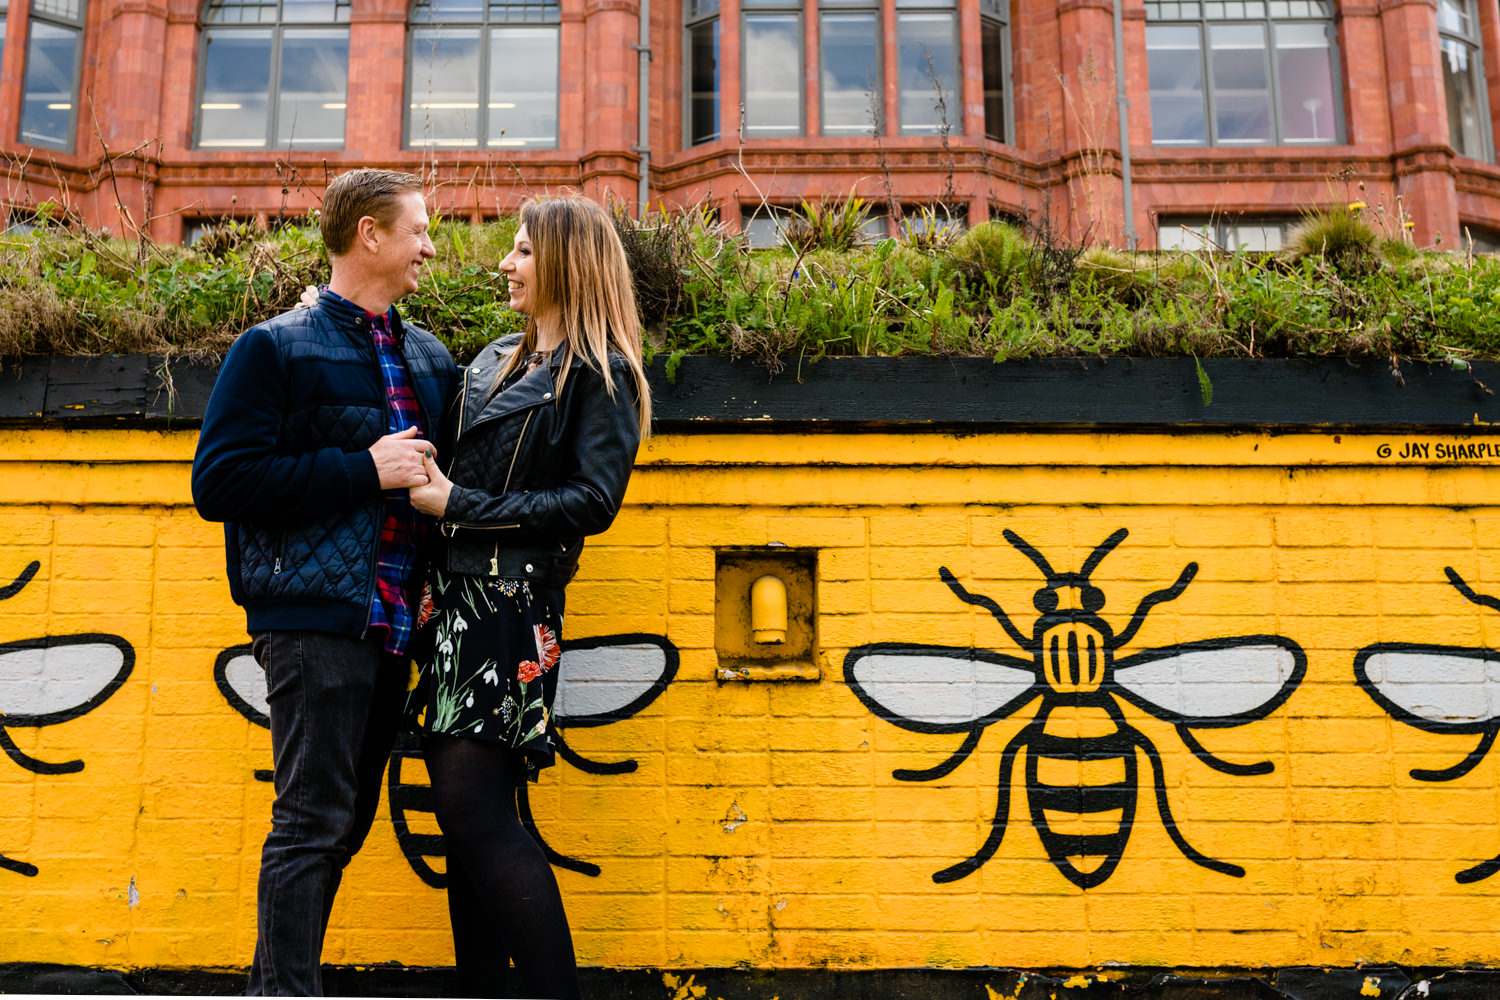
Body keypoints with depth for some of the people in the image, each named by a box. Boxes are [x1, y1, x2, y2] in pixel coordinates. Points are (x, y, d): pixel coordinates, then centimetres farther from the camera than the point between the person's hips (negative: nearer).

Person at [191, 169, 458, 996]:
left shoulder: (429, 358, 16)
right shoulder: (276, 349, -2)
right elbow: (220, 482, -11)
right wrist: (364, 470, -15)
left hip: (391, 622, 7)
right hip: (314, 620, -7)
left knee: (345, 819, 12)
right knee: (312, 821, -6)